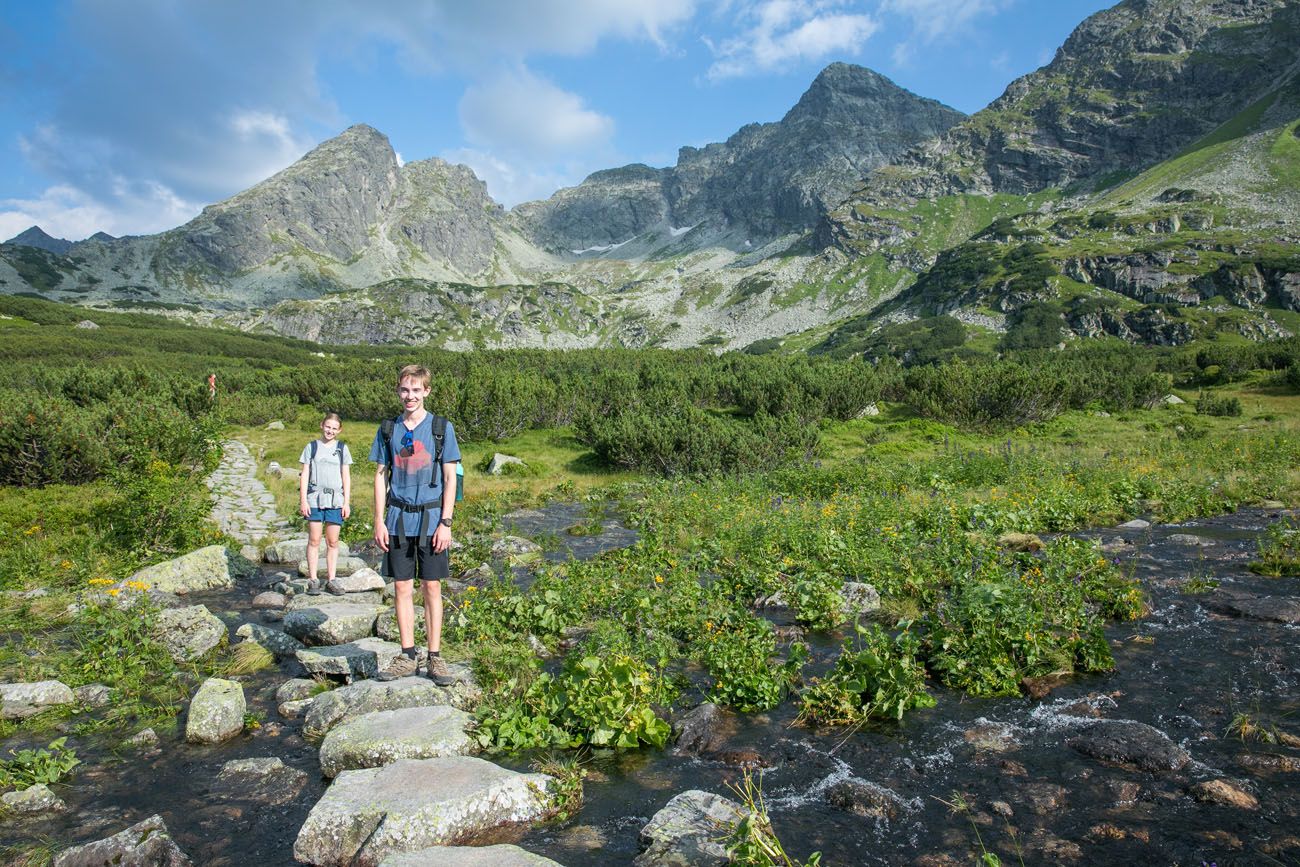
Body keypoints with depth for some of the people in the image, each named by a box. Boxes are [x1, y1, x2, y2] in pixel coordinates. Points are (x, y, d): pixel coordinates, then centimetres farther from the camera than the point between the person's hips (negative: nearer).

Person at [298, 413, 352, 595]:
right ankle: (313, 580, 5)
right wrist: (303, 500, -1)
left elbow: (346, 477, 10)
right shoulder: (311, 447, 8)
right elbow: (304, 475, 6)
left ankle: (331, 580, 8)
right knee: (314, 540, -1)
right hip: (315, 498, -1)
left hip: (335, 499, 1)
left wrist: (347, 502, 4)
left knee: (333, 542, 2)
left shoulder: (342, 448, 10)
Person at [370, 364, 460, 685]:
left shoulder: (441, 427, 0)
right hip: (398, 518, 2)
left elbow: (450, 478, -1)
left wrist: (445, 523, -7)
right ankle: (407, 657, 17)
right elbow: (381, 476, 10)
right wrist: (379, 521, 3)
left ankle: (434, 657, 12)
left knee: (431, 587, 3)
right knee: (402, 587, 7)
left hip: (430, 517, -2)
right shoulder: (388, 430, 7)